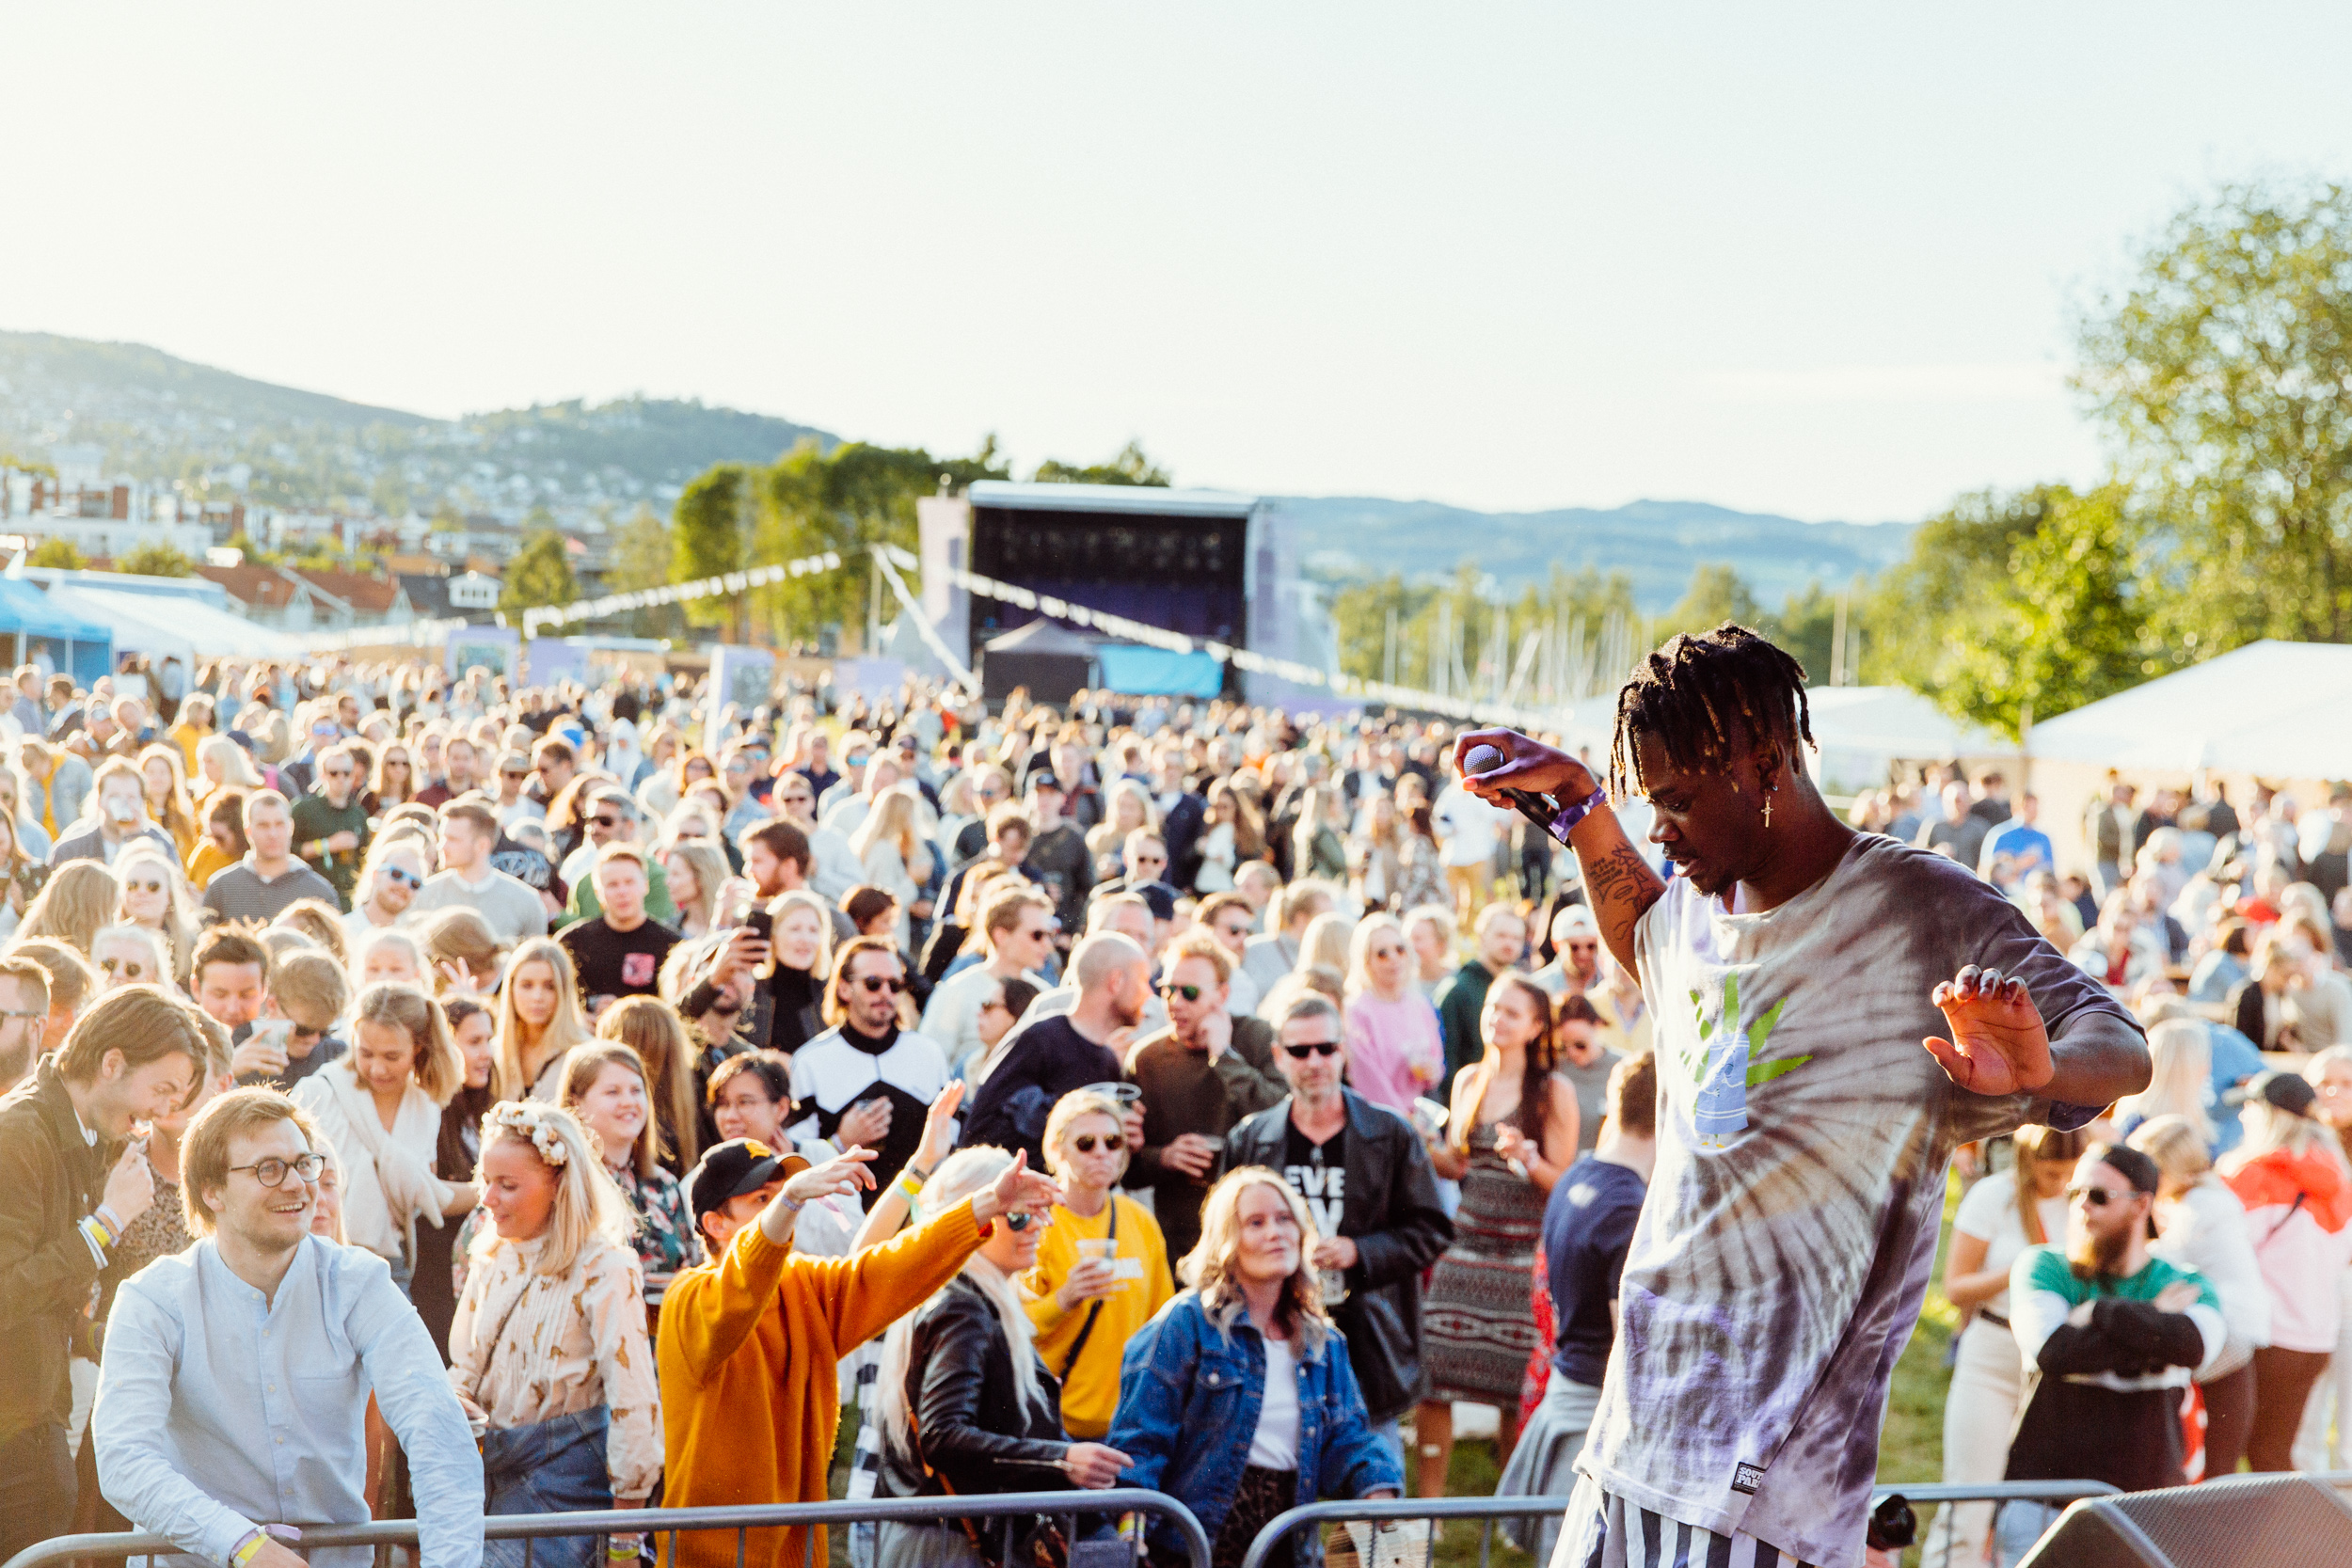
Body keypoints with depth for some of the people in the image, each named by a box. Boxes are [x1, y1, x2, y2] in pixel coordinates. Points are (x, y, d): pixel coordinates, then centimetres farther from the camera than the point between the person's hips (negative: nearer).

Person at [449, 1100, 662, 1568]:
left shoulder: (601, 1270, -15)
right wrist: (455, 1401, -6)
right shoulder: (492, 1259, 8)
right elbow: (465, 1366, 19)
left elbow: (633, 1402, -16)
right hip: (493, 1468, 7)